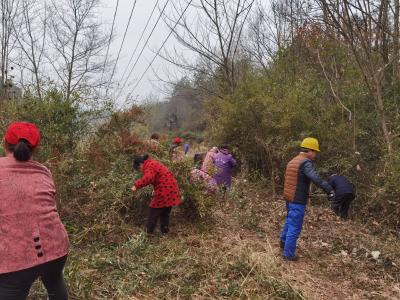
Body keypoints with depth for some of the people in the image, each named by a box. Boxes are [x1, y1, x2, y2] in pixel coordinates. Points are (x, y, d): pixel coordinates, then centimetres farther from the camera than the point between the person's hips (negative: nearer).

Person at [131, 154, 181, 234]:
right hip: (171, 189, 10)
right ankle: (164, 231, 27)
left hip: (164, 191, -10)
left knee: (153, 212, 3)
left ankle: (148, 232, 12)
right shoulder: (153, 163, 20)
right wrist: (156, 190, 28)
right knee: (165, 213, 19)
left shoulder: (148, 166, -12)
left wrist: (136, 185, -28)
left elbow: (148, 178, -33)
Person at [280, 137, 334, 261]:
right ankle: (288, 254, 10)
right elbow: (316, 178, -35)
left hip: (288, 198, 9)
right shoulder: (306, 162, -18)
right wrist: (330, 190, -38)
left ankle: (283, 242, 45)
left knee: (289, 221, 27)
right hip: (298, 201, -9)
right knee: (295, 227, 1)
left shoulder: (292, 161, 10)